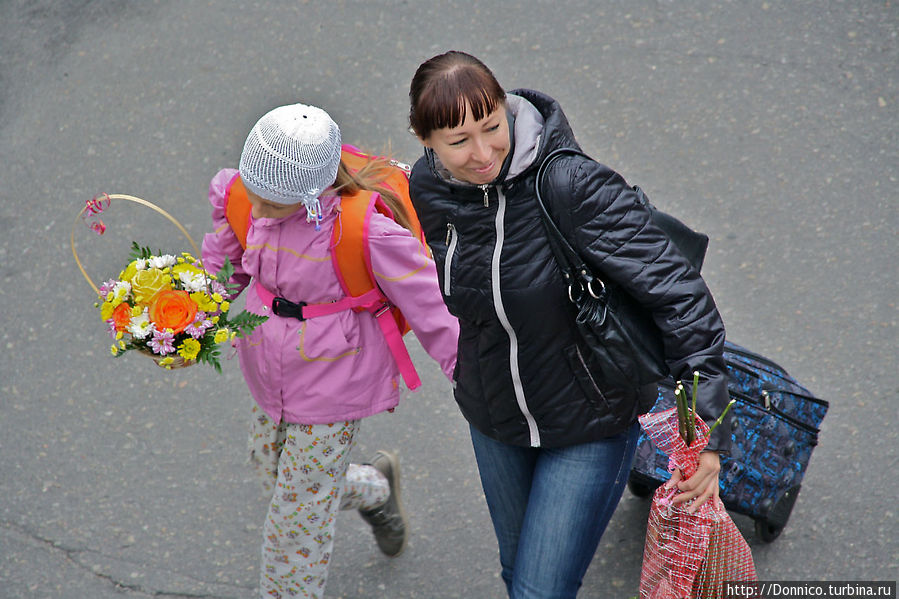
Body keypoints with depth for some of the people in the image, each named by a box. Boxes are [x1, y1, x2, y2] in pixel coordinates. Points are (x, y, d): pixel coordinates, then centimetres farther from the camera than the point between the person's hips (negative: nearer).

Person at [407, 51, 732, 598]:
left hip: (591, 423, -5)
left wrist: (706, 429, -37)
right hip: (494, 418, 6)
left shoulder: (570, 184, -31)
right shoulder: (427, 188, -12)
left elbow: (676, 291, -32)